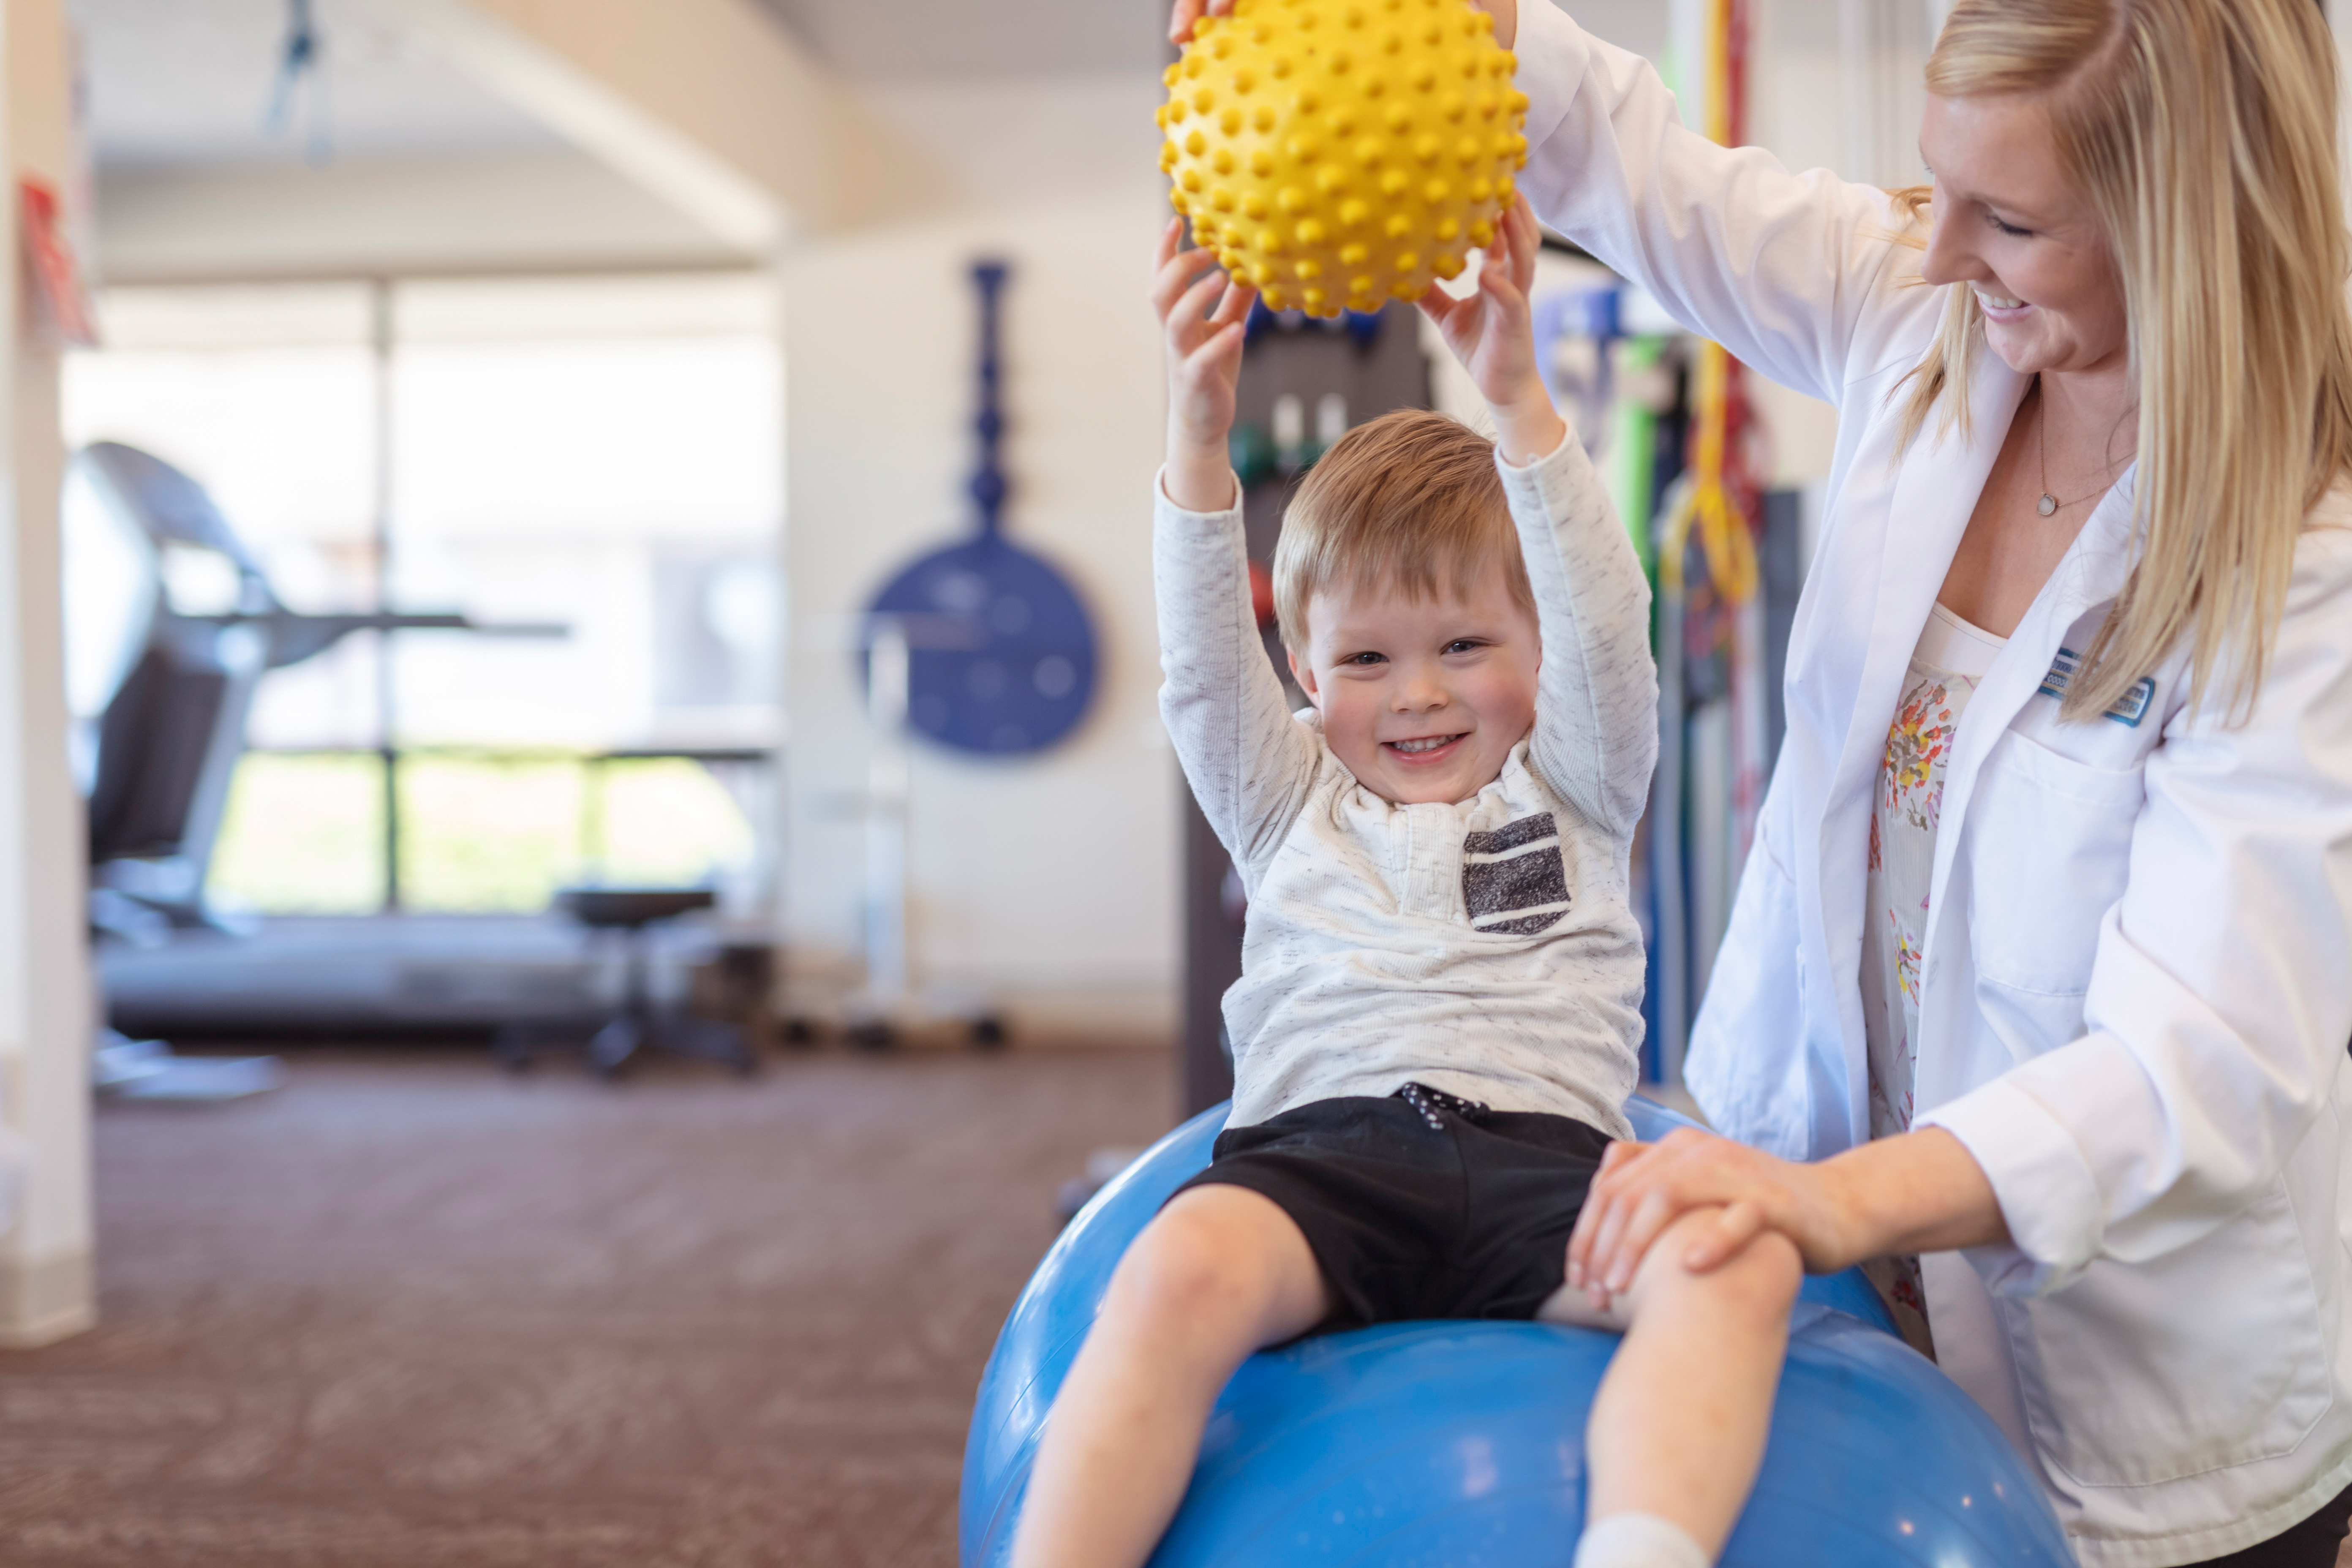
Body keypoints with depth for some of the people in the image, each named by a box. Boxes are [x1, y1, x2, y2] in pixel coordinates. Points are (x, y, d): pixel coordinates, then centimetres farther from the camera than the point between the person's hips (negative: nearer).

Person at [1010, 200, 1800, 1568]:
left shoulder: (1573, 787, 23)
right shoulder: (1294, 803, 25)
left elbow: (1604, 634, 6)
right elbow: (1206, 670, 10)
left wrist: (1519, 402, -7)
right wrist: (1200, 441, -6)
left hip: (1544, 1147, 0)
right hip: (1322, 1143, 0)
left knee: (1734, 1262, -32)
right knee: (1182, 1266, -34)